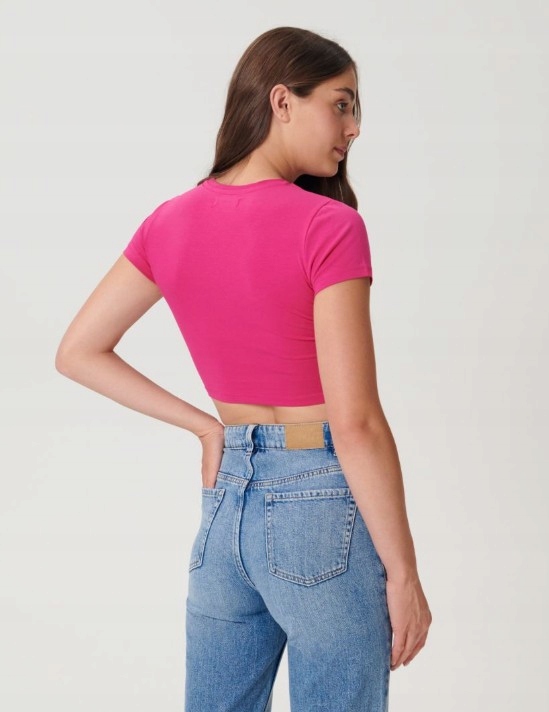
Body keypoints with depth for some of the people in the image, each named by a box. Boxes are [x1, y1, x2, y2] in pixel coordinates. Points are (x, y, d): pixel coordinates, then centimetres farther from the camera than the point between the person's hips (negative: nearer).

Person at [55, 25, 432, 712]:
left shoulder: (171, 221, 2)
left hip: (226, 500, 6)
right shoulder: (329, 227, -16)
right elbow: (356, 423, -19)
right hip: (322, 505, -6)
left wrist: (207, 425, 7)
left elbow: (78, 353, 9)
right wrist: (403, 572, -11)